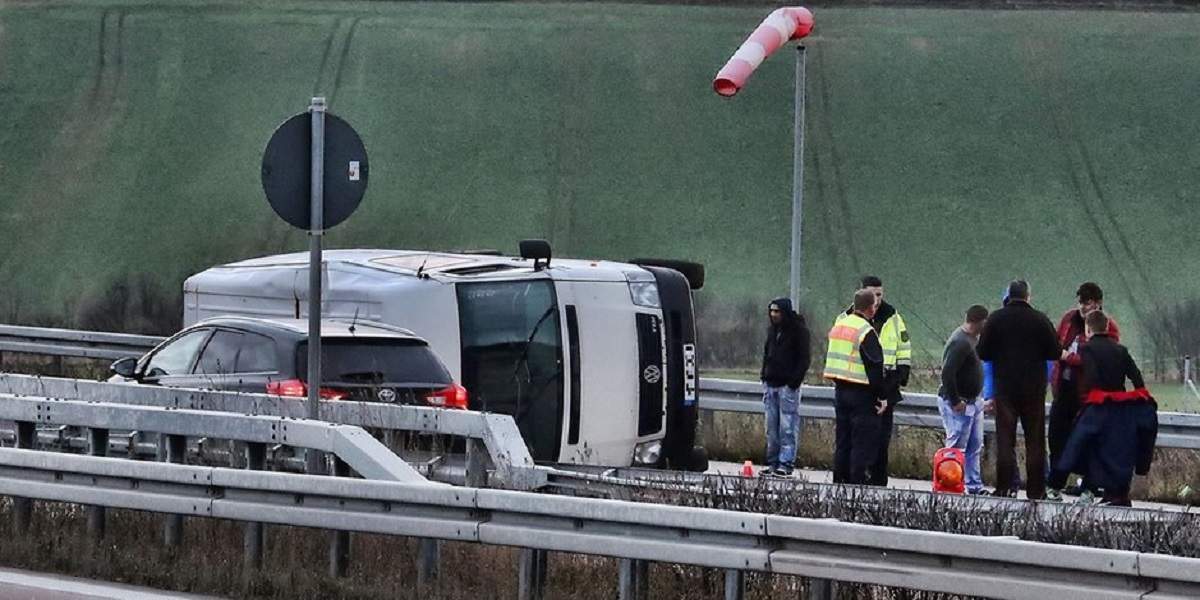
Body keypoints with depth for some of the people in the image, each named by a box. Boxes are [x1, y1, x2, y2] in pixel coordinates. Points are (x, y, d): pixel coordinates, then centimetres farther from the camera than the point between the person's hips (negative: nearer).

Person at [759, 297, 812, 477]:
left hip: (788, 386, -7)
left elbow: (804, 358, -9)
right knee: (771, 428, 8)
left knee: (787, 427, -7)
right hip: (771, 384, 7)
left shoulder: (798, 330, -6)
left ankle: (786, 464, -7)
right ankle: (772, 462, 13)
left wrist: (795, 380, -16)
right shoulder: (772, 330, 14)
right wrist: (764, 377, 12)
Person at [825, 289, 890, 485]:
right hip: (862, 395, -8)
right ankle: (858, 481, -6)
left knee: (842, 441, 13)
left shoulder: (839, 324, 8)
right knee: (863, 442, -3)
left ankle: (839, 481, 16)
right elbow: (875, 368, -15)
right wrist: (882, 395, -10)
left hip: (840, 390, 8)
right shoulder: (866, 332, -15)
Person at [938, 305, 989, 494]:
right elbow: (947, 372, -28)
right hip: (957, 403, -10)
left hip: (972, 402, 10)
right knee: (957, 447, -7)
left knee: (975, 446, 14)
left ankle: (975, 486, 20)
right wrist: (955, 402, -24)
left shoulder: (972, 338, 10)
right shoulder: (961, 342, -22)